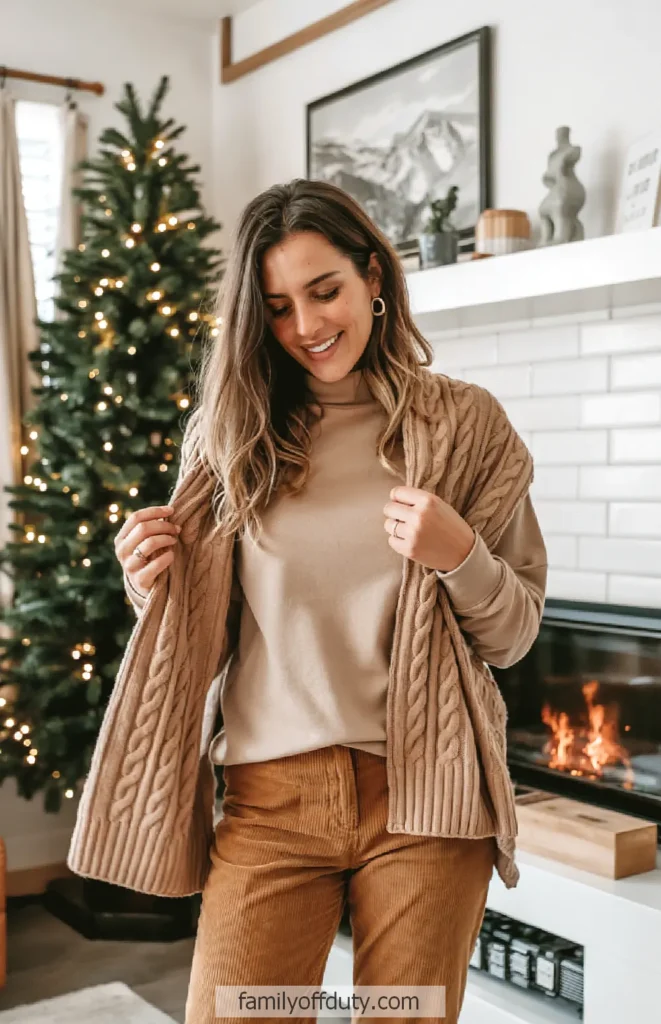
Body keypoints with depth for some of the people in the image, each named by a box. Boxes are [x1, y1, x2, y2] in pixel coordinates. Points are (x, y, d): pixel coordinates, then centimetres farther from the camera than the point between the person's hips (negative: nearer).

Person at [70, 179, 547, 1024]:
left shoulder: (464, 424, 1)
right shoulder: (228, 433, 3)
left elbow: (514, 634, 3)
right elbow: (203, 628, 10)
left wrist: (462, 558, -16)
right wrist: (154, 588, -10)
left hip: (424, 796, 0)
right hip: (271, 796, 1)